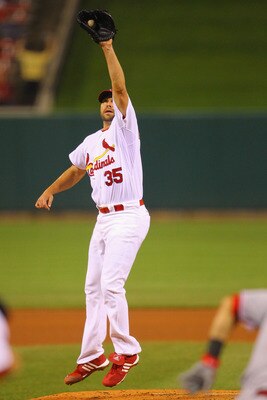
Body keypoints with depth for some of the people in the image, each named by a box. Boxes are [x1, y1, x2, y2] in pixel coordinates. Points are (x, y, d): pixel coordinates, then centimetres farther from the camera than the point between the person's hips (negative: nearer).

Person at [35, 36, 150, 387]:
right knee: (93, 287, 10)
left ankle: (126, 351, -3)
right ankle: (91, 357, 17)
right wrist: (50, 191, 15)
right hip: (103, 219, 8)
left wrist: (108, 49, -16)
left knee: (111, 285, -15)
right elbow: (75, 172, 30)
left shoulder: (125, 128, -4)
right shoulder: (91, 143, 17)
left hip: (129, 217, -8)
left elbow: (121, 88, -15)